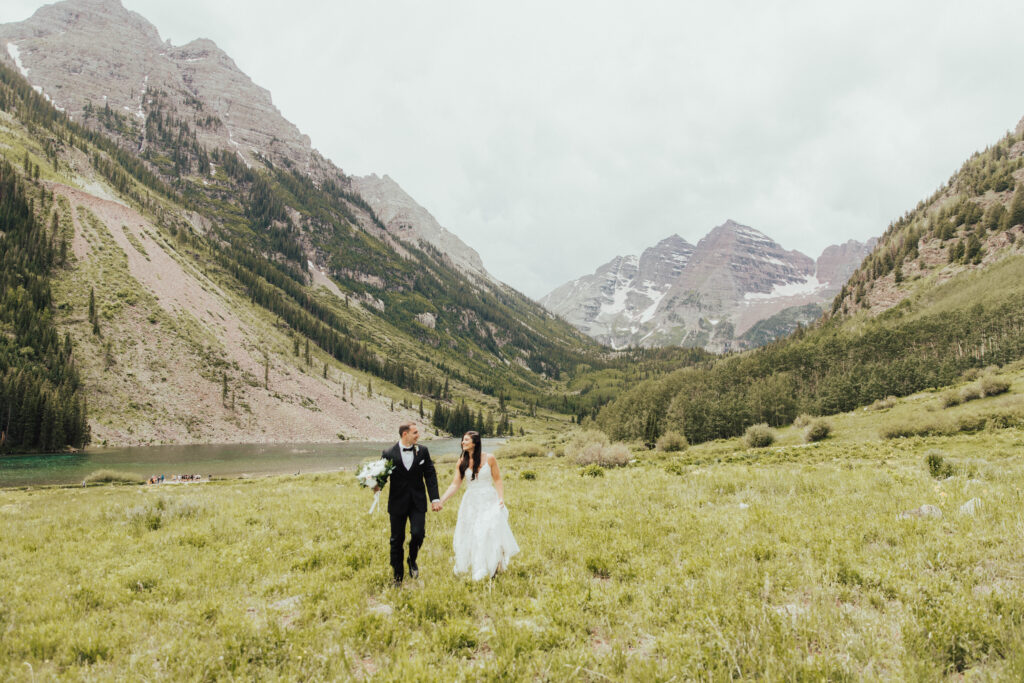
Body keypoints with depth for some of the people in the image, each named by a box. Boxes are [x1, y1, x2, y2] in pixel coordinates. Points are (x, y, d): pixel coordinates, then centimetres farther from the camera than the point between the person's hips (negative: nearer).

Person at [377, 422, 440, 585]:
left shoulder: (422, 451, 1)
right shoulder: (389, 454, -7)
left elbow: (430, 475, 2)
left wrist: (435, 498, -5)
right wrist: (377, 485, -27)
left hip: (417, 502, 1)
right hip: (397, 503, -1)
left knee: (418, 533, -15)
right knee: (397, 540, 7)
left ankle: (412, 560, 18)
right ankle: (398, 577, 23)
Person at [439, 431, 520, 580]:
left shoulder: (489, 459, -5)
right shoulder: (462, 462, 1)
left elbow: (498, 480, 0)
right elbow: (455, 484, -2)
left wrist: (501, 498, -11)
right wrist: (441, 500, -12)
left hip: (489, 502, -3)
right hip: (471, 503, 3)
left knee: (490, 535, -4)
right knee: (469, 536, 6)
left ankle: (493, 568, 11)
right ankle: (475, 569, 20)